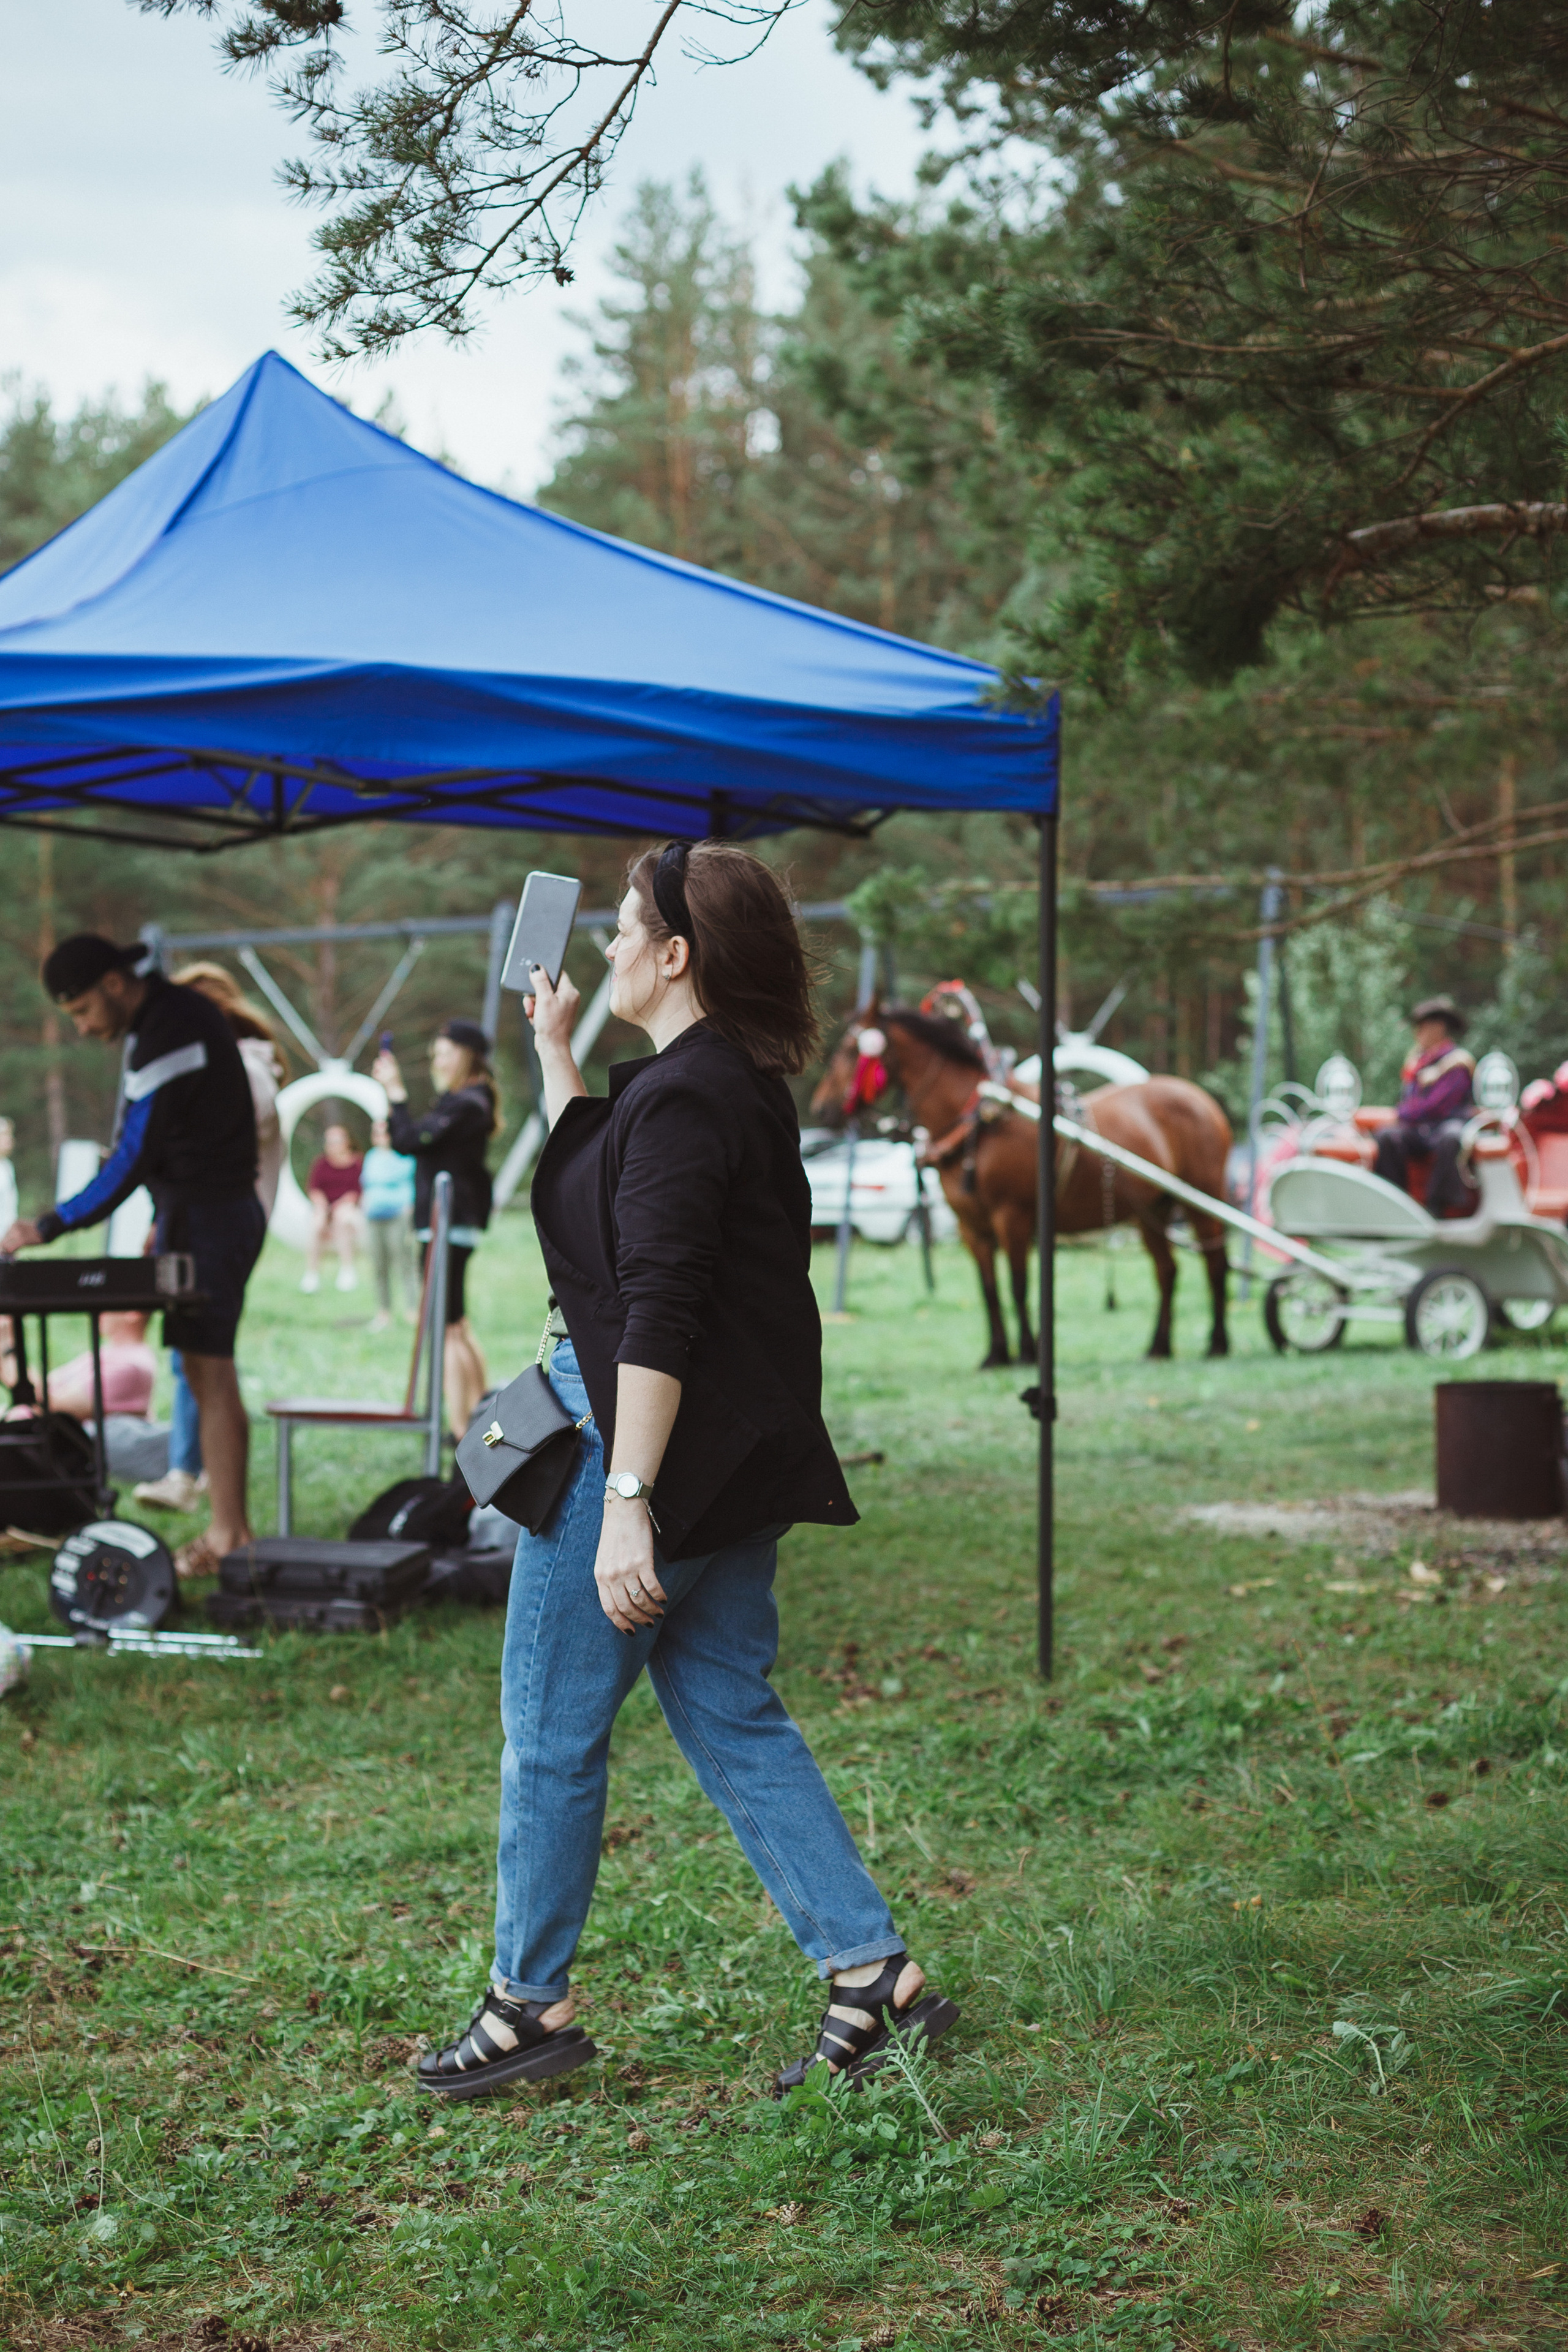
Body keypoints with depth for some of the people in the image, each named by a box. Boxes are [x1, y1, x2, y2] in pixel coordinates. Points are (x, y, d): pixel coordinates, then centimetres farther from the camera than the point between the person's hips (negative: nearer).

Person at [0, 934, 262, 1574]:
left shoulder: (166, 1040, -20)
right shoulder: (177, 1010, 12)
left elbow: (132, 1162, -20)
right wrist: (168, 1221, 18)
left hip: (205, 1219, -10)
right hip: (218, 1211, 10)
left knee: (209, 1375, -9)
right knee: (211, 1376, 10)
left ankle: (226, 1537, -9)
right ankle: (233, 1528, 13)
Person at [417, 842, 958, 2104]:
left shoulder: (681, 1100, -19)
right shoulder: (735, 1081, 12)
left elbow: (658, 1313, -25)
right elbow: (604, 1183, 28)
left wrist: (627, 1501, -27)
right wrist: (555, 1051, 31)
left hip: (636, 1439, -10)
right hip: (736, 1457, 10)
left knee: (551, 1725, 5)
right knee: (732, 1715, 13)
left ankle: (533, 2000, 17)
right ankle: (873, 1972, 11)